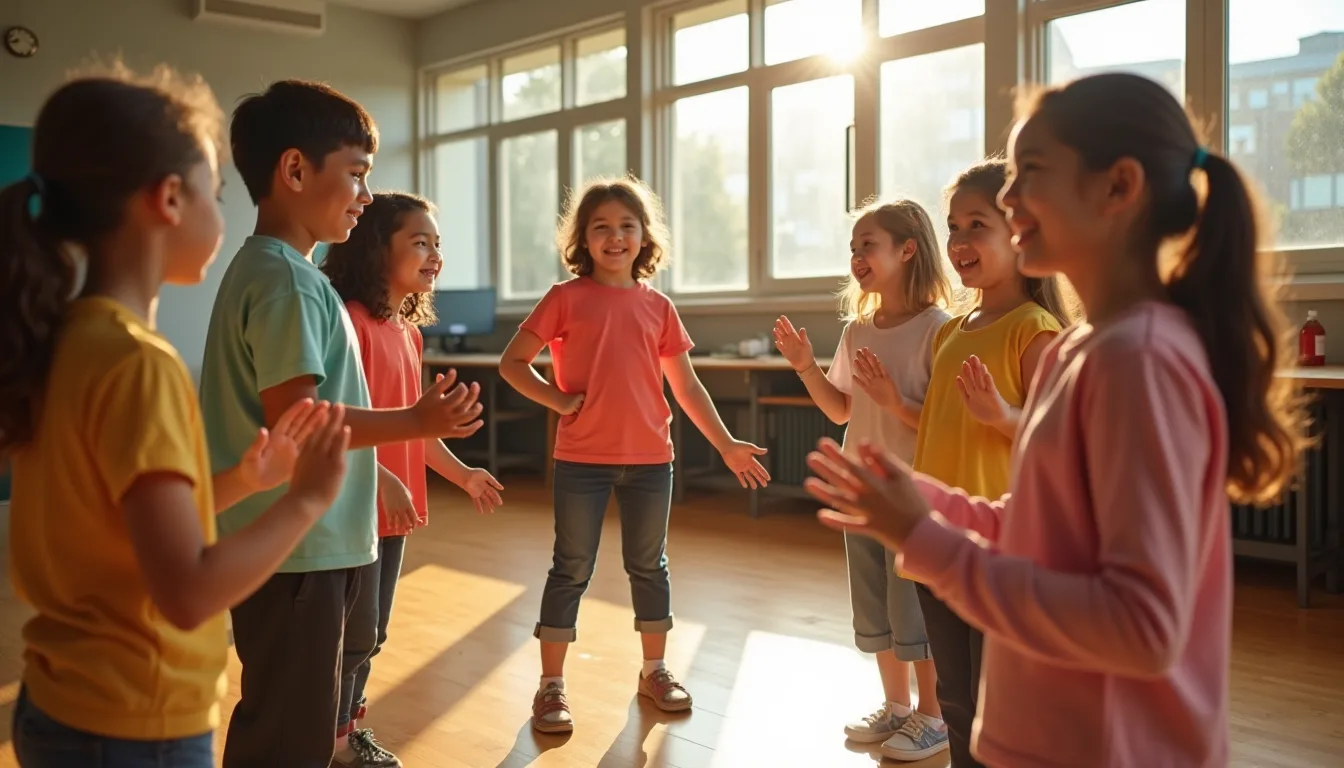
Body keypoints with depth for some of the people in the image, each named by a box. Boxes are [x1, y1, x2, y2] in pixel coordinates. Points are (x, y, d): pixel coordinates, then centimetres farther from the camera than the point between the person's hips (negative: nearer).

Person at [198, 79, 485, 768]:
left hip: (292, 541, 10)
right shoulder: (288, 280, -18)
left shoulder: (262, 267, 14)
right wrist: (416, 422, -18)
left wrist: (378, 472, 21)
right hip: (294, 548, -10)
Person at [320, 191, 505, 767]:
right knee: (354, 635, 2)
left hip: (395, 505, 8)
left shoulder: (408, 330, 11)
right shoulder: (349, 320, -17)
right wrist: (381, 479, -27)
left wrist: (462, 474, 18)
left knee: (372, 635, 18)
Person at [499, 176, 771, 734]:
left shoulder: (658, 307, 6)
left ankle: (655, 671, 30)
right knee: (572, 569, 4)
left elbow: (687, 386, 9)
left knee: (649, 565, 14)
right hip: (582, 460, -3)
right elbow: (512, 362, 0)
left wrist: (726, 445, 7)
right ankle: (551, 685, 15)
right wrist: (556, 399, -12)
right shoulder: (567, 298, -3)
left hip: (650, 459, 3)